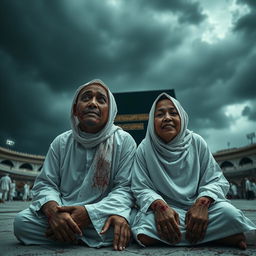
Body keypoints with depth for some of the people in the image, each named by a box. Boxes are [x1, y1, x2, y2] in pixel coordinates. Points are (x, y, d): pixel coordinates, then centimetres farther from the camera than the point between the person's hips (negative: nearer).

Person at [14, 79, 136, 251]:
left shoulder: (124, 141, -6)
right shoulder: (61, 142, 4)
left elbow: (125, 188, -11)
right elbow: (45, 184, 1)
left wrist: (88, 212, -27)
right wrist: (53, 210, -23)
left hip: (101, 216, -2)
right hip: (63, 214, 3)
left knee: (120, 225, -34)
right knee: (22, 221, -21)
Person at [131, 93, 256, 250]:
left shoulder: (196, 142, 0)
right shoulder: (145, 148, -3)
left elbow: (216, 180, -1)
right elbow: (140, 188, -5)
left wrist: (202, 202, -22)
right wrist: (159, 206, -26)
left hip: (197, 206, 0)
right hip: (165, 208, 1)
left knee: (228, 213, -31)